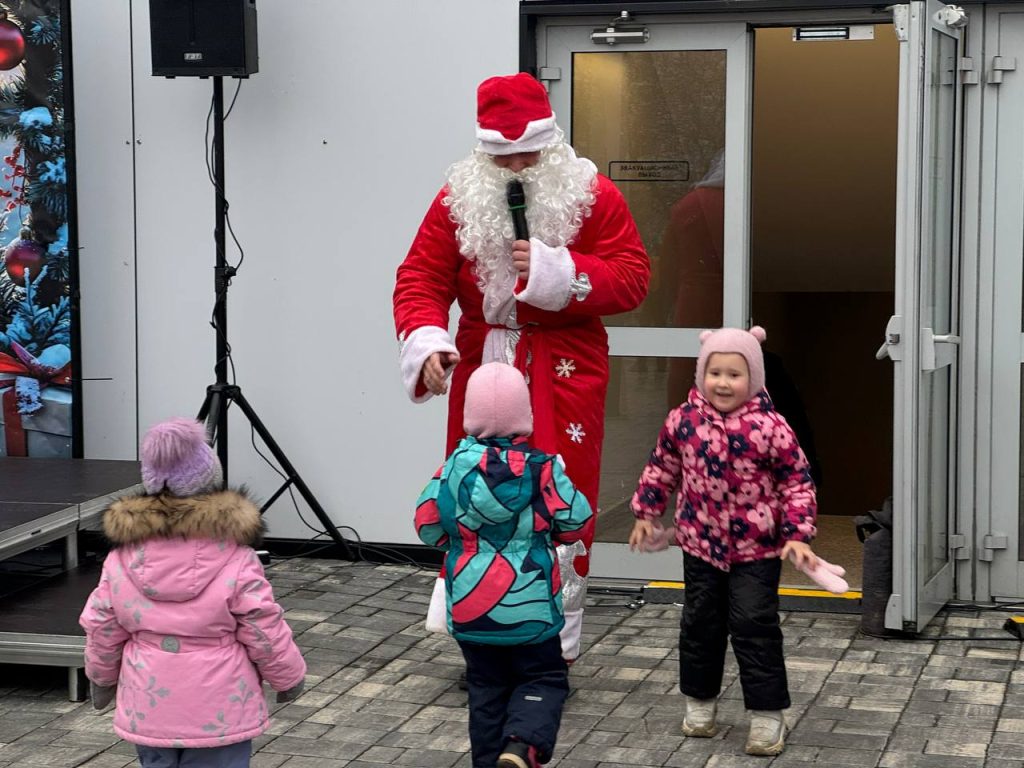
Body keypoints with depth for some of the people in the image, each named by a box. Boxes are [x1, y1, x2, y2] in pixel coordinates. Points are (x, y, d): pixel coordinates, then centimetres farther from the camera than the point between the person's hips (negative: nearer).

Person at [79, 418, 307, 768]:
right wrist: (289, 676, 6)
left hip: (148, 708, 4)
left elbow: (101, 628, 4)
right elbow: (264, 630, -11)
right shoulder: (235, 557, -15)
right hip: (218, 712, -4)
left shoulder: (123, 556, -4)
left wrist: (101, 677, 22)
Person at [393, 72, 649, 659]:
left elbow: (633, 279, -7)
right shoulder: (459, 199, 1)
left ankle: (556, 649, 9)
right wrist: (426, 343, -22)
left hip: (565, 374, -2)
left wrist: (557, 271, -20)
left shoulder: (591, 195, -3)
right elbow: (421, 279, -3)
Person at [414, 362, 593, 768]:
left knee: (486, 687, 15)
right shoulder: (541, 467, -10)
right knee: (543, 678, 9)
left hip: (470, 606, 2)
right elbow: (577, 523, -4)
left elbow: (427, 525, 0)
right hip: (529, 605, -2)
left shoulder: (456, 464, -7)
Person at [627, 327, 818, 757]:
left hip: (756, 548, -3)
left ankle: (767, 715, 5)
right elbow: (661, 468, 11)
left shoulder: (769, 427, -15)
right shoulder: (683, 420, -5)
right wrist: (646, 513, 12)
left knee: (755, 627, -4)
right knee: (700, 624, 14)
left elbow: (797, 483, -8)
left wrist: (797, 535, -14)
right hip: (701, 544, 4)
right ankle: (699, 703, 31)